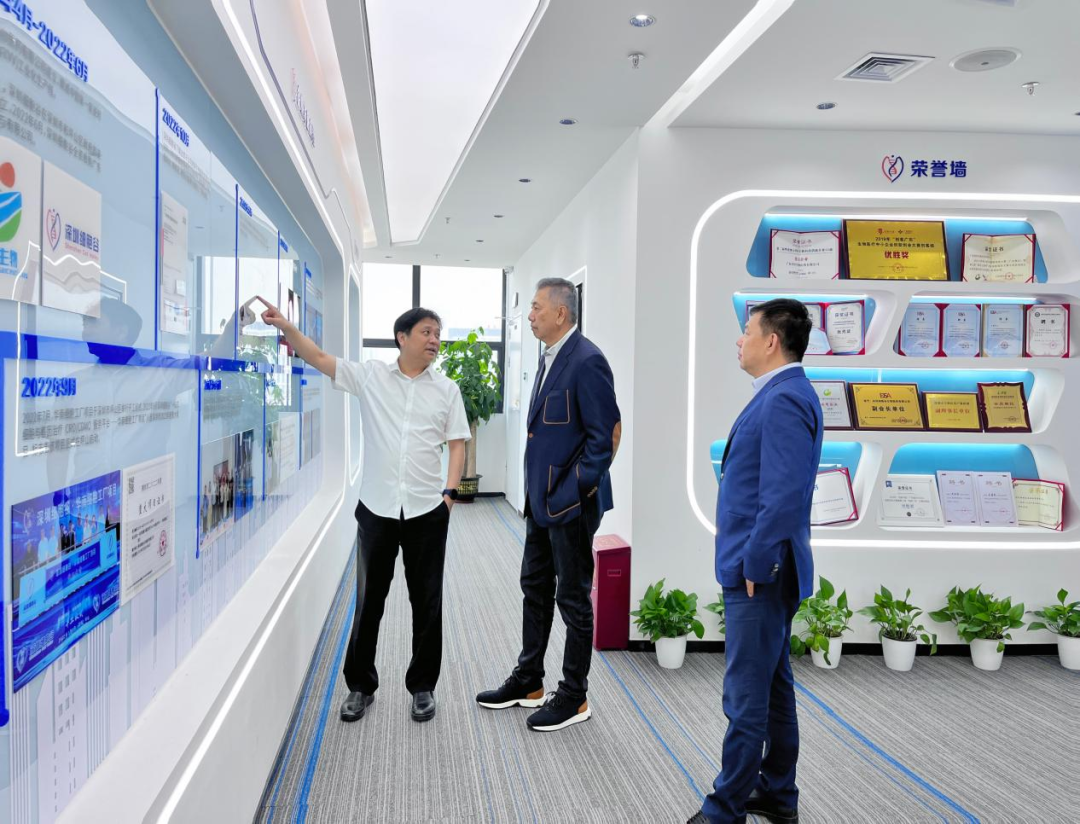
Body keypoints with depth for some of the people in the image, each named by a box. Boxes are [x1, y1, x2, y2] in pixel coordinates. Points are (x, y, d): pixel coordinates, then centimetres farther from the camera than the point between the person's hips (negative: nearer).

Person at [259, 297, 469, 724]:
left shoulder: (446, 389, 4)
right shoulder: (371, 376, 1)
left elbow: (456, 444, 6)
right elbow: (320, 359, -7)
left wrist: (450, 491, -4)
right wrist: (285, 325, -20)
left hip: (427, 511, 1)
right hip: (377, 508, 0)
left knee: (427, 601, 8)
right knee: (369, 600, 10)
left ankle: (422, 687, 23)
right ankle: (360, 685, 25)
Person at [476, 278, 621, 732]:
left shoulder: (586, 361, -18)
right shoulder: (548, 357, 10)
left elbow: (607, 434, -19)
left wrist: (576, 489, -17)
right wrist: (537, 490, 13)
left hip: (570, 504, -9)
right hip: (542, 498, 10)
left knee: (573, 597, 3)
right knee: (535, 588, 18)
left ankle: (574, 698, 18)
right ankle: (528, 682, 33)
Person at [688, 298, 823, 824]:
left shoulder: (784, 400, -19)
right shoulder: (780, 394, 13)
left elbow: (784, 496, -25)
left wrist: (754, 564, -18)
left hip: (760, 573, -11)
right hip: (759, 569, 11)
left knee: (746, 697, -1)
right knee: (773, 687, 19)